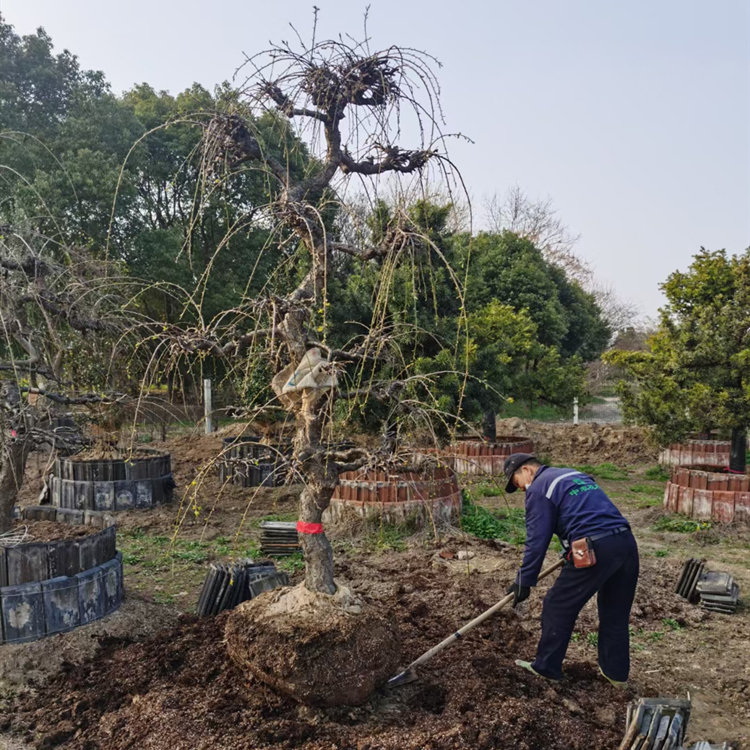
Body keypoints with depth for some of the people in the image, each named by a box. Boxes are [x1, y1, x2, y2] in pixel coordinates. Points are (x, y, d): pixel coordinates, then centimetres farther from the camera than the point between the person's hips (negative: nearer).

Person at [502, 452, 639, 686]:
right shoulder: (575, 474, 26)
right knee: (616, 613, 21)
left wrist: (524, 582, 5)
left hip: (596, 549, -8)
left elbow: (537, 541, -3)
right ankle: (616, 672, 33)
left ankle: (546, 667, 21)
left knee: (558, 607, 10)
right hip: (626, 542, 8)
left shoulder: (539, 489, 1)